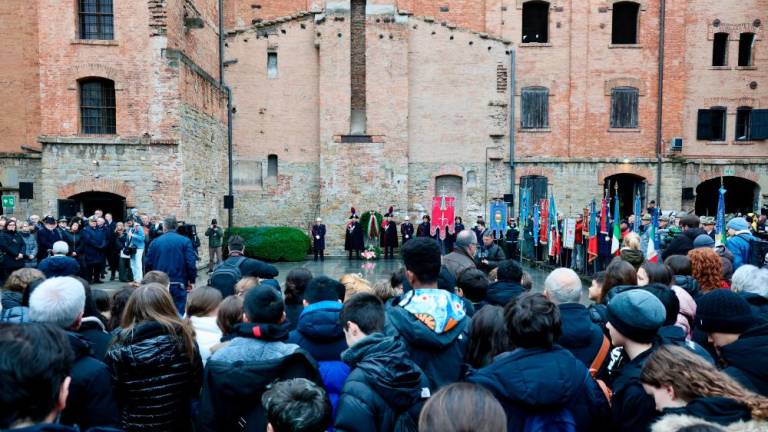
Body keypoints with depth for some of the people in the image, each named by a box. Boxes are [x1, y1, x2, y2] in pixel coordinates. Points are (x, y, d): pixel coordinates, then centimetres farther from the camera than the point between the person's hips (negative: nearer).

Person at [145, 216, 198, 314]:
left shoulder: (155, 242, 2)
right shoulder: (185, 241, -5)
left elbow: (149, 263, 3)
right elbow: (191, 264, -12)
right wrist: (192, 281, -1)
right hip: (178, 284, -2)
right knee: (179, 312, 1)